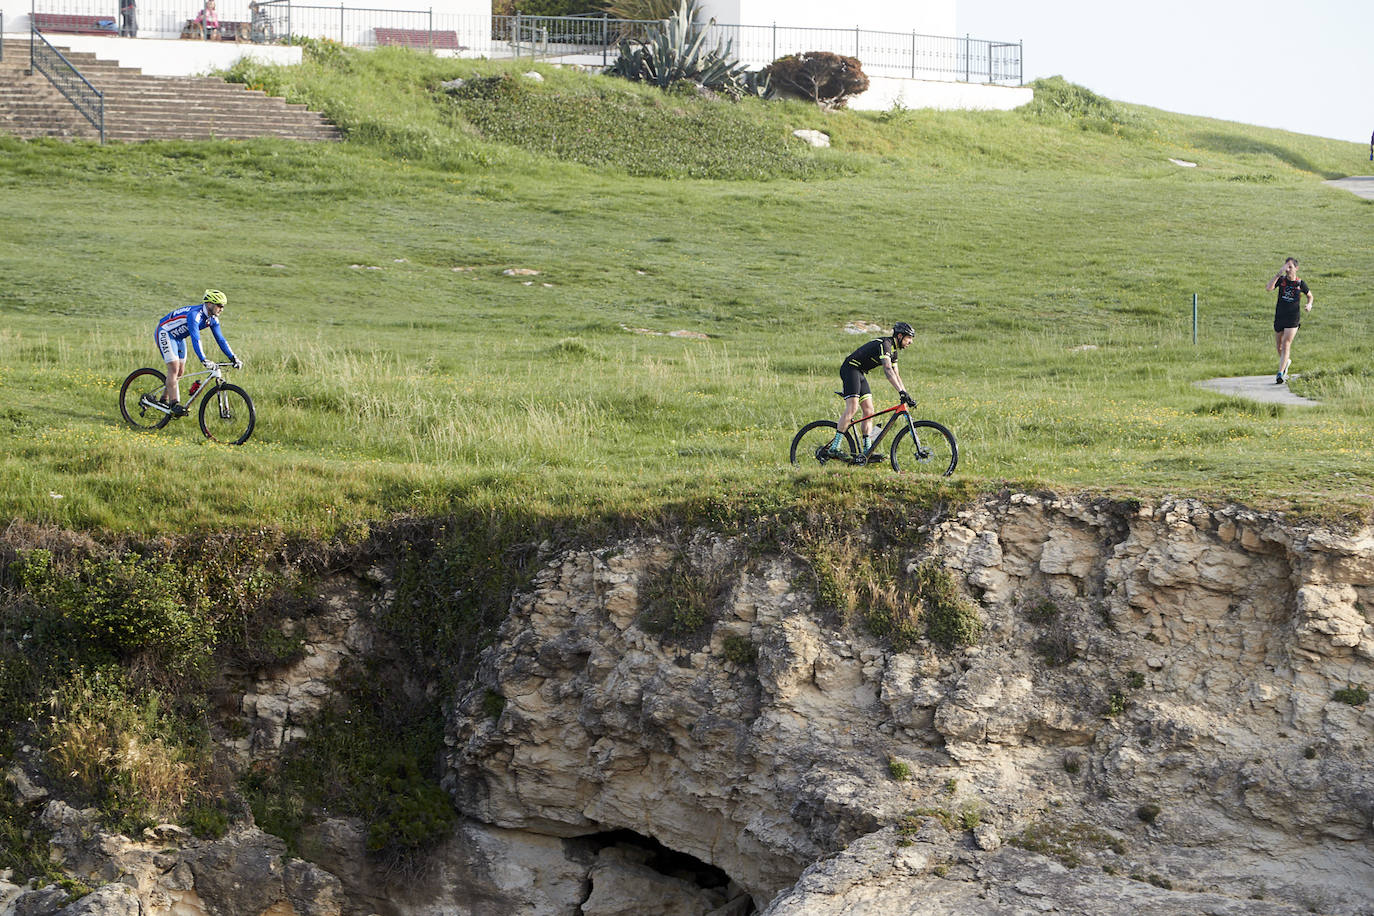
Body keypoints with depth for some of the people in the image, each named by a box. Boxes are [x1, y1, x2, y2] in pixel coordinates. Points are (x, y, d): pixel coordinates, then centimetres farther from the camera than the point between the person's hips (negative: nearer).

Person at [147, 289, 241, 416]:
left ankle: (164, 400, 18)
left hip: (179, 338, 9)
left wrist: (233, 358, -10)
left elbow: (221, 339, -2)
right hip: (165, 333, -9)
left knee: (180, 371, 6)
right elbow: (195, 339, -43)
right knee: (174, 368, -18)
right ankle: (175, 404, -21)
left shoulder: (212, 319, -6)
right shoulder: (195, 314, -33)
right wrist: (204, 360, -52)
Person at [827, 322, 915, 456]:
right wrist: (901, 392, -40)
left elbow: (895, 375, 17)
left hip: (860, 373, 10)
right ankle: (835, 448, -21)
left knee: (869, 411, 3)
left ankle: (867, 450, 2)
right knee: (852, 409, -20)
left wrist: (906, 395, 8)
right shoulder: (885, 344, -21)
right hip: (850, 368, -10)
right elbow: (887, 370, -33)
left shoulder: (893, 350, 12)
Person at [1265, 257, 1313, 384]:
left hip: (1293, 318, -3)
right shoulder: (1281, 279, -2)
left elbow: (1310, 295, 15)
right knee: (1278, 346, 15)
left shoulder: (1300, 283, -3)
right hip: (1279, 317, 3)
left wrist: (1309, 304, -7)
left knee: (1286, 345, -14)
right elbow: (1269, 288, -20)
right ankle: (1286, 361, 46)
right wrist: (1279, 273, -26)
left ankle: (1280, 373, -17)